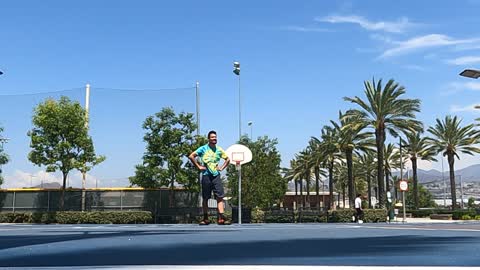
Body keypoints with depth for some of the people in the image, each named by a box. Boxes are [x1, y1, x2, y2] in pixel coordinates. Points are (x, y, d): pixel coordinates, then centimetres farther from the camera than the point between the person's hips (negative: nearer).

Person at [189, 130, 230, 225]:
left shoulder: (219, 149, 10)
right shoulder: (203, 148, 1)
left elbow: (227, 159, 23)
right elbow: (191, 156, -3)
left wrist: (222, 167, 9)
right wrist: (199, 166, -6)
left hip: (216, 175, 2)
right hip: (206, 175, -2)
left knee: (220, 197, -8)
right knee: (205, 198, 4)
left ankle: (221, 218, -11)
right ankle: (205, 219, 12)